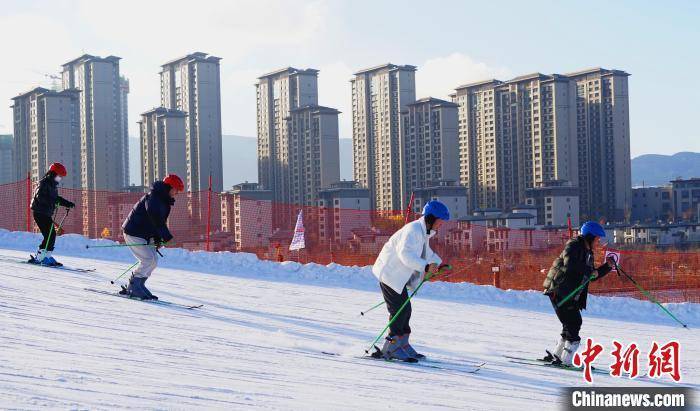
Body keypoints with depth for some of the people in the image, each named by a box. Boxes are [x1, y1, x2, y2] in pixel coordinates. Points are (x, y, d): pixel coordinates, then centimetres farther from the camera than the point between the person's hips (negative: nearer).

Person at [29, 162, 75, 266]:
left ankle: (47, 256, 14)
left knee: (52, 235, 8)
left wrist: (68, 204, 15)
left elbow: (56, 198, 25)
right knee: (50, 235, -14)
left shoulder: (53, 185, 16)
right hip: (40, 213, -10)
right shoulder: (44, 183, -13)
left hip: (47, 214, 10)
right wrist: (52, 201, -34)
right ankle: (39, 258, -12)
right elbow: (39, 197, -25)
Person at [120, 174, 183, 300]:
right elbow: (155, 218, -32)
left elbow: (161, 221, 15)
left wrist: (158, 240, 3)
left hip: (145, 235, 10)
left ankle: (137, 285, 11)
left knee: (153, 260, 4)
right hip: (133, 233, -10)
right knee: (148, 259, -17)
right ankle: (133, 286, -9)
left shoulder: (165, 202, 12)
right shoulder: (153, 197, -19)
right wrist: (167, 236, -33)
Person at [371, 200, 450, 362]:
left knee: (405, 310, 11)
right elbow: (406, 253, -33)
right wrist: (426, 267, -37)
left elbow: (426, 252, 26)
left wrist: (438, 263, 11)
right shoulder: (413, 230, -22)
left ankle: (402, 344, 19)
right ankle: (391, 348, -2)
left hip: (399, 276, 10)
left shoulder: (424, 232, 12)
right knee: (399, 311, -8)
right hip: (390, 274, -10)